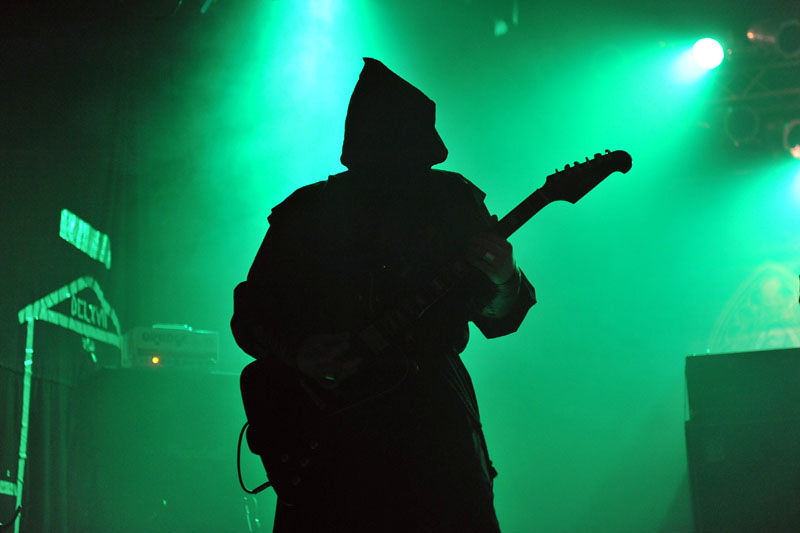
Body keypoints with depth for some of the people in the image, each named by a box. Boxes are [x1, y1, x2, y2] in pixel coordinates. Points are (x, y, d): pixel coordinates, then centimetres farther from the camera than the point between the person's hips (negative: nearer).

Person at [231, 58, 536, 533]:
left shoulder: (453, 200, 8)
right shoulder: (307, 211, 4)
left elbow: (497, 318, 9)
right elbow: (251, 314, 8)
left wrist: (504, 286, -14)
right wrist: (298, 353, -11)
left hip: (431, 411, 1)